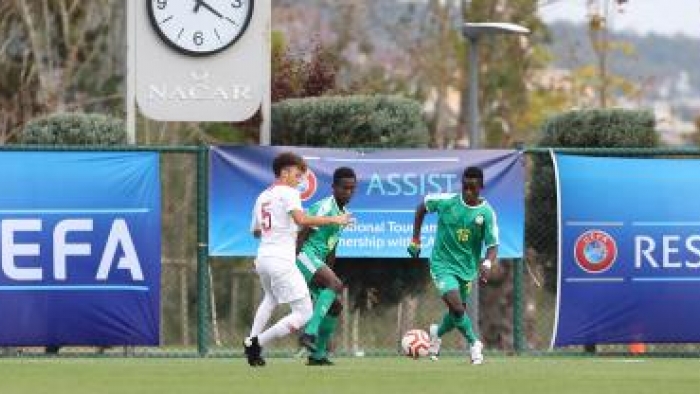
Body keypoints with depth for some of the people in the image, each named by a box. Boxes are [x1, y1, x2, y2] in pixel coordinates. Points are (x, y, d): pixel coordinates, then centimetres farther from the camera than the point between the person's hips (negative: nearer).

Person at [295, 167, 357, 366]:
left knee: (335, 305, 10)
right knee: (335, 284, -30)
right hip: (305, 256, -10)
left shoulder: (342, 214, 19)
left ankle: (318, 355, 17)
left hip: (317, 261, 10)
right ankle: (310, 333, -38)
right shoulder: (325, 208, -11)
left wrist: (329, 271, 27)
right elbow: (302, 235, -15)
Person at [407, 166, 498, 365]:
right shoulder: (447, 201, -12)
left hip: (467, 268, 3)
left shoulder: (487, 213, -11)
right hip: (443, 264, -3)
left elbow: (493, 245, -11)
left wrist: (487, 263, -32)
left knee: (457, 313, 15)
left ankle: (437, 333, 47)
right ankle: (474, 344, -1)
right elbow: (422, 206, 6)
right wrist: (415, 240, 4)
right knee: (456, 306, -21)